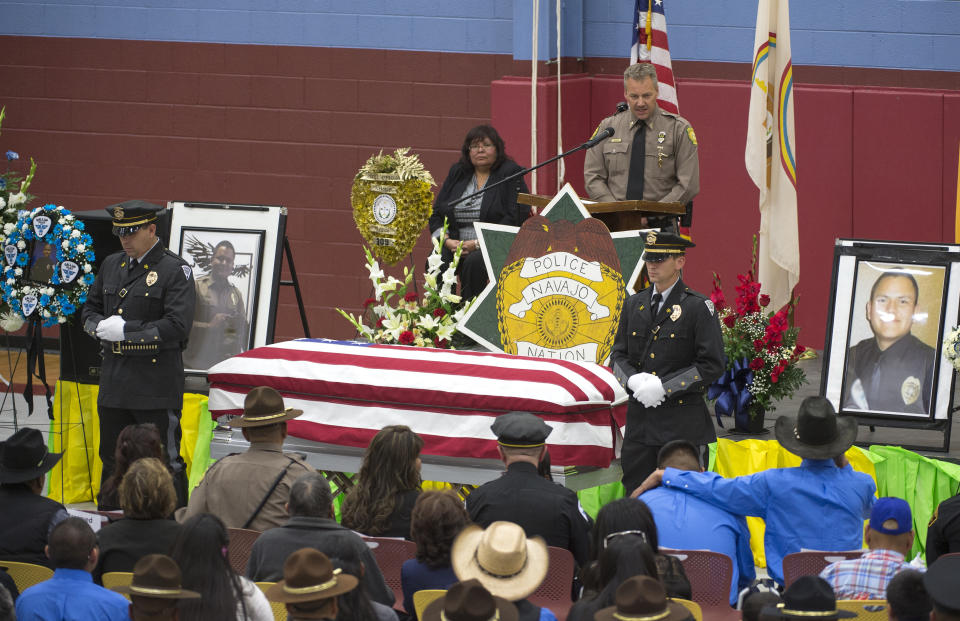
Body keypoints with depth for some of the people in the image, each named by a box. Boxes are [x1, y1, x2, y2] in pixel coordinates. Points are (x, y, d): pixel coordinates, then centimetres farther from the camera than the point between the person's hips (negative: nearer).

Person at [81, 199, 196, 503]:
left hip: (157, 384, -6)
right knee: (112, 460, 13)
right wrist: (101, 327, -4)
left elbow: (177, 326, -17)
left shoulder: (175, 270, -8)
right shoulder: (111, 265, 13)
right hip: (114, 381, 6)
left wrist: (126, 330, -18)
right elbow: (89, 310, 20)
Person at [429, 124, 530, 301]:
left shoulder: (510, 174, 1)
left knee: (474, 262, -36)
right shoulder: (457, 173, 17)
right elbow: (437, 214, 16)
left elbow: (515, 220, -9)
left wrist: (478, 244, -16)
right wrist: (447, 241, -6)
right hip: (456, 245, 4)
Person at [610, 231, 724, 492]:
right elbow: (618, 355, 16)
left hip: (682, 422, -5)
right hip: (639, 419, 5)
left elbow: (712, 365, -8)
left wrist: (664, 387, -15)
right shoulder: (634, 304, 13)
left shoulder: (699, 307, -4)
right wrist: (633, 380, -8)